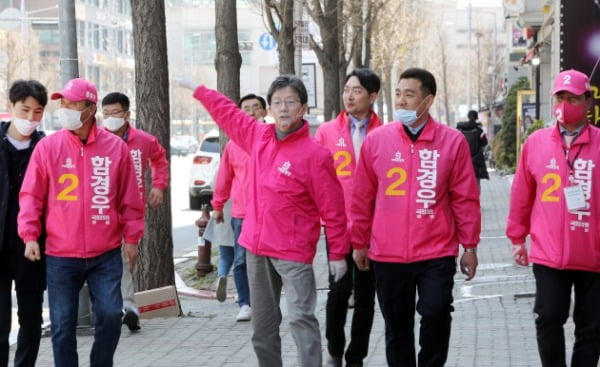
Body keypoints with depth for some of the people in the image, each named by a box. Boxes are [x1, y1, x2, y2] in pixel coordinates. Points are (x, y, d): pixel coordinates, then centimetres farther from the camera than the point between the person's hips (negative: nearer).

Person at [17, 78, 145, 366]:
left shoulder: (116, 147, 0)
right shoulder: (47, 147, -1)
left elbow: (129, 198, 6)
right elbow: (31, 196, 0)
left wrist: (131, 237, 5)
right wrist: (30, 235, -8)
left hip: (106, 253, 0)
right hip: (61, 255, 0)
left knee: (110, 314, -3)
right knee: (63, 324, 3)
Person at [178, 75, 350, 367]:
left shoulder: (315, 154, -13)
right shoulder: (259, 136, 5)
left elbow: (332, 208, -11)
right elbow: (228, 113, 23)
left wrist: (338, 253, -10)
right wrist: (197, 89, 33)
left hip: (293, 252, -6)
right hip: (256, 247, 7)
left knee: (301, 317, -14)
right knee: (262, 323, 13)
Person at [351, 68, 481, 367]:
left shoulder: (452, 141, -3)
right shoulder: (376, 139, 0)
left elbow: (465, 198, 1)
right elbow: (362, 197, 6)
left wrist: (470, 245, 1)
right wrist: (359, 243, 8)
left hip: (437, 253, -2)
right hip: (387, 255, 2)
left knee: (436, 314, -7)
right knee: (397, 326, 11)